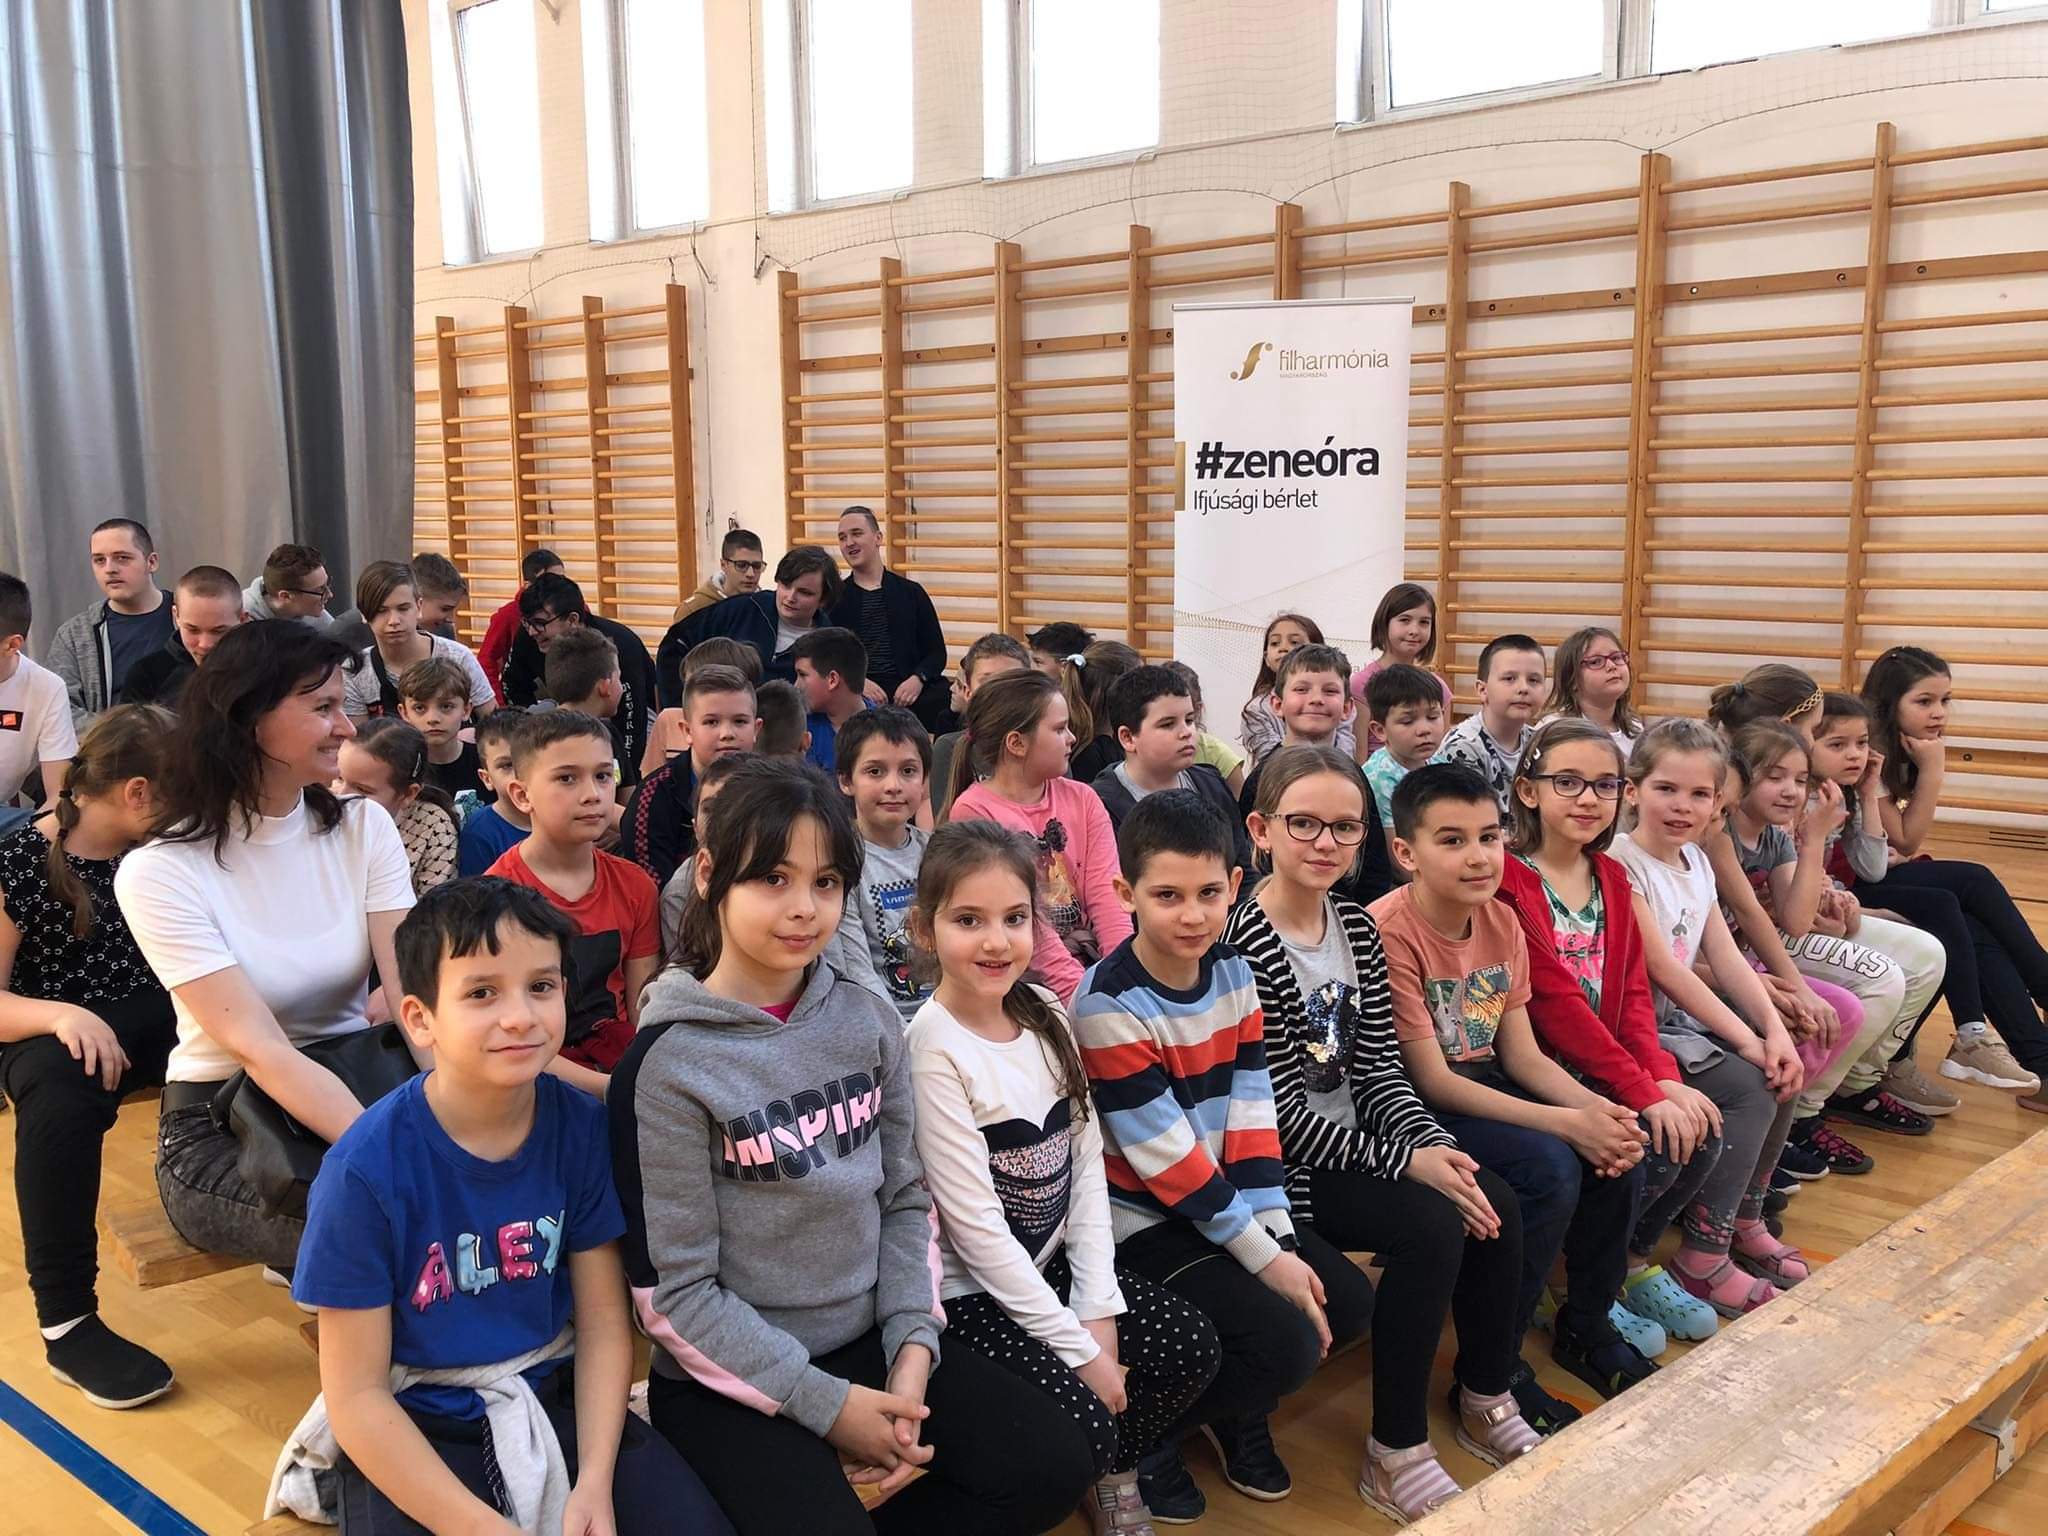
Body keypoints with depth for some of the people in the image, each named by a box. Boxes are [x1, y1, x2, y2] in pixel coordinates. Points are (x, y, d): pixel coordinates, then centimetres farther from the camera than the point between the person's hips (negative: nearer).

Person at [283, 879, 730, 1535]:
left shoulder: (581, 1128, -9)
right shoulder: (366, 1168, -19)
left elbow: (603, 1322, -1)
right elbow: (356, 1394, -14)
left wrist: (595, 1481, -14)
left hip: (554, 1400, 3)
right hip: (413, 1428, -2)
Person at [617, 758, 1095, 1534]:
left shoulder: (868, 1021, 0)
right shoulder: (668, 1063, -16)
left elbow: (906, 1198, 6)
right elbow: (676, 1289, -14)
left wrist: (912, 1346, -8)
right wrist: (824, 1403, -15)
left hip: (869, 1340, 5)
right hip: (733, 1379, -5)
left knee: (1053, 1464, -4)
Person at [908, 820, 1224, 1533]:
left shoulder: (1044, 1014, -1)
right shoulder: (932, 1049, -21)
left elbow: (1087, 1164, 1)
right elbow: (977, 1226, -21)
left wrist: (1098, 1309, -7)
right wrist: (1078, 1349, -17)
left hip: (1048, 1267, 7)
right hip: (966, 1294, -7)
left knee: (1192, 1346, -6)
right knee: (1083, 1423, -21)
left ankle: (1113, 1475, 19)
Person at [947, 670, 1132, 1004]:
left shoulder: (1082, 799, 12)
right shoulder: (973, 811, -6)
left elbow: (1106, 893, 0)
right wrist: (1080, 988, -22)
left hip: (1088, 949, 6)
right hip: (1022, 968, -5)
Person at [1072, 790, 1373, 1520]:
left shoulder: (1232, 971, -1)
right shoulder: (1109, 1005, -22)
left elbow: (1252, 1113, -2)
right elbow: (1167, 1159, -21)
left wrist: (1280, 1236, -10)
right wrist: (1265, 1261, -19)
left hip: (1225, 1203, 7)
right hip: (1144, 1220, -7)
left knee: (1349, 1303, -1)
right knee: (1288, 1342, -18)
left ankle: (1239, 1408, 24)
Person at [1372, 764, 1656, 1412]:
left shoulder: (1501, 921, 2)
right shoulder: (1390, 932, -22)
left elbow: (1524, 1053, 4)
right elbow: (1431, 1080, -21)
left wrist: (1596, 1108, -16)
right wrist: (1566, 1122, -25)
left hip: (1486, 1086, 7)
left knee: (1620, 1153, -11)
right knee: (1549, 1170, -27)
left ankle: (1586, 1329, 12)